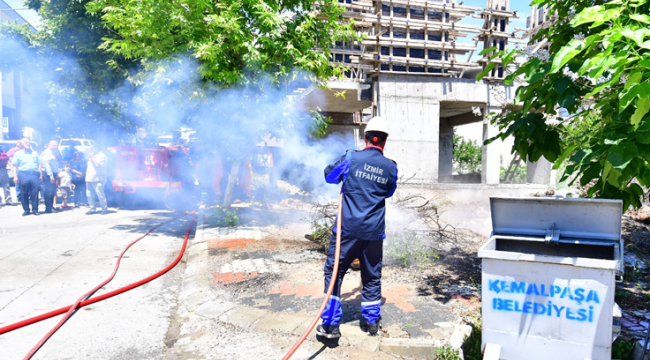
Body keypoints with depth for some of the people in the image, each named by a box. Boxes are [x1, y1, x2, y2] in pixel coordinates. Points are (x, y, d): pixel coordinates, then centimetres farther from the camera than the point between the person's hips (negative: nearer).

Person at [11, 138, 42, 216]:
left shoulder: (34, 153, 18)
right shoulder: (18, 153, 11)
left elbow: (39, 164, 17)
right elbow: (15, 166, 7)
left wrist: (40, 174, 8)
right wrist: (15, 176, -3)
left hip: (34, 174, 1)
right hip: (23, 175, -1)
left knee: (35, 193, -3)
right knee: (24, 193, 1)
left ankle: (35, 209, 3)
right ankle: (26, 210, 8)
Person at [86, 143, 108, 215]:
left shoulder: (102, 156, -3)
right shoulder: (91, 155, 23)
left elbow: (97, 164, -16)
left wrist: (92, 157, -8)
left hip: (97, 179, -8)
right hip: (89, 179, 8)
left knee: (100, 194, -12)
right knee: (89, 195, 4)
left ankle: (105, 209, -5)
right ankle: (92, 208, 11)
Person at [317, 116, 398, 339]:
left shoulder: (352, 158, -6)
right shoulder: (391, 167, 2)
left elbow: (329, 176, 9)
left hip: (348, 227, -3)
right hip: (374, 231, 3)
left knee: (334, 272, 7)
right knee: (372, 276, 17)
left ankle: (331, 325, 7)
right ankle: (372, 321, 28)